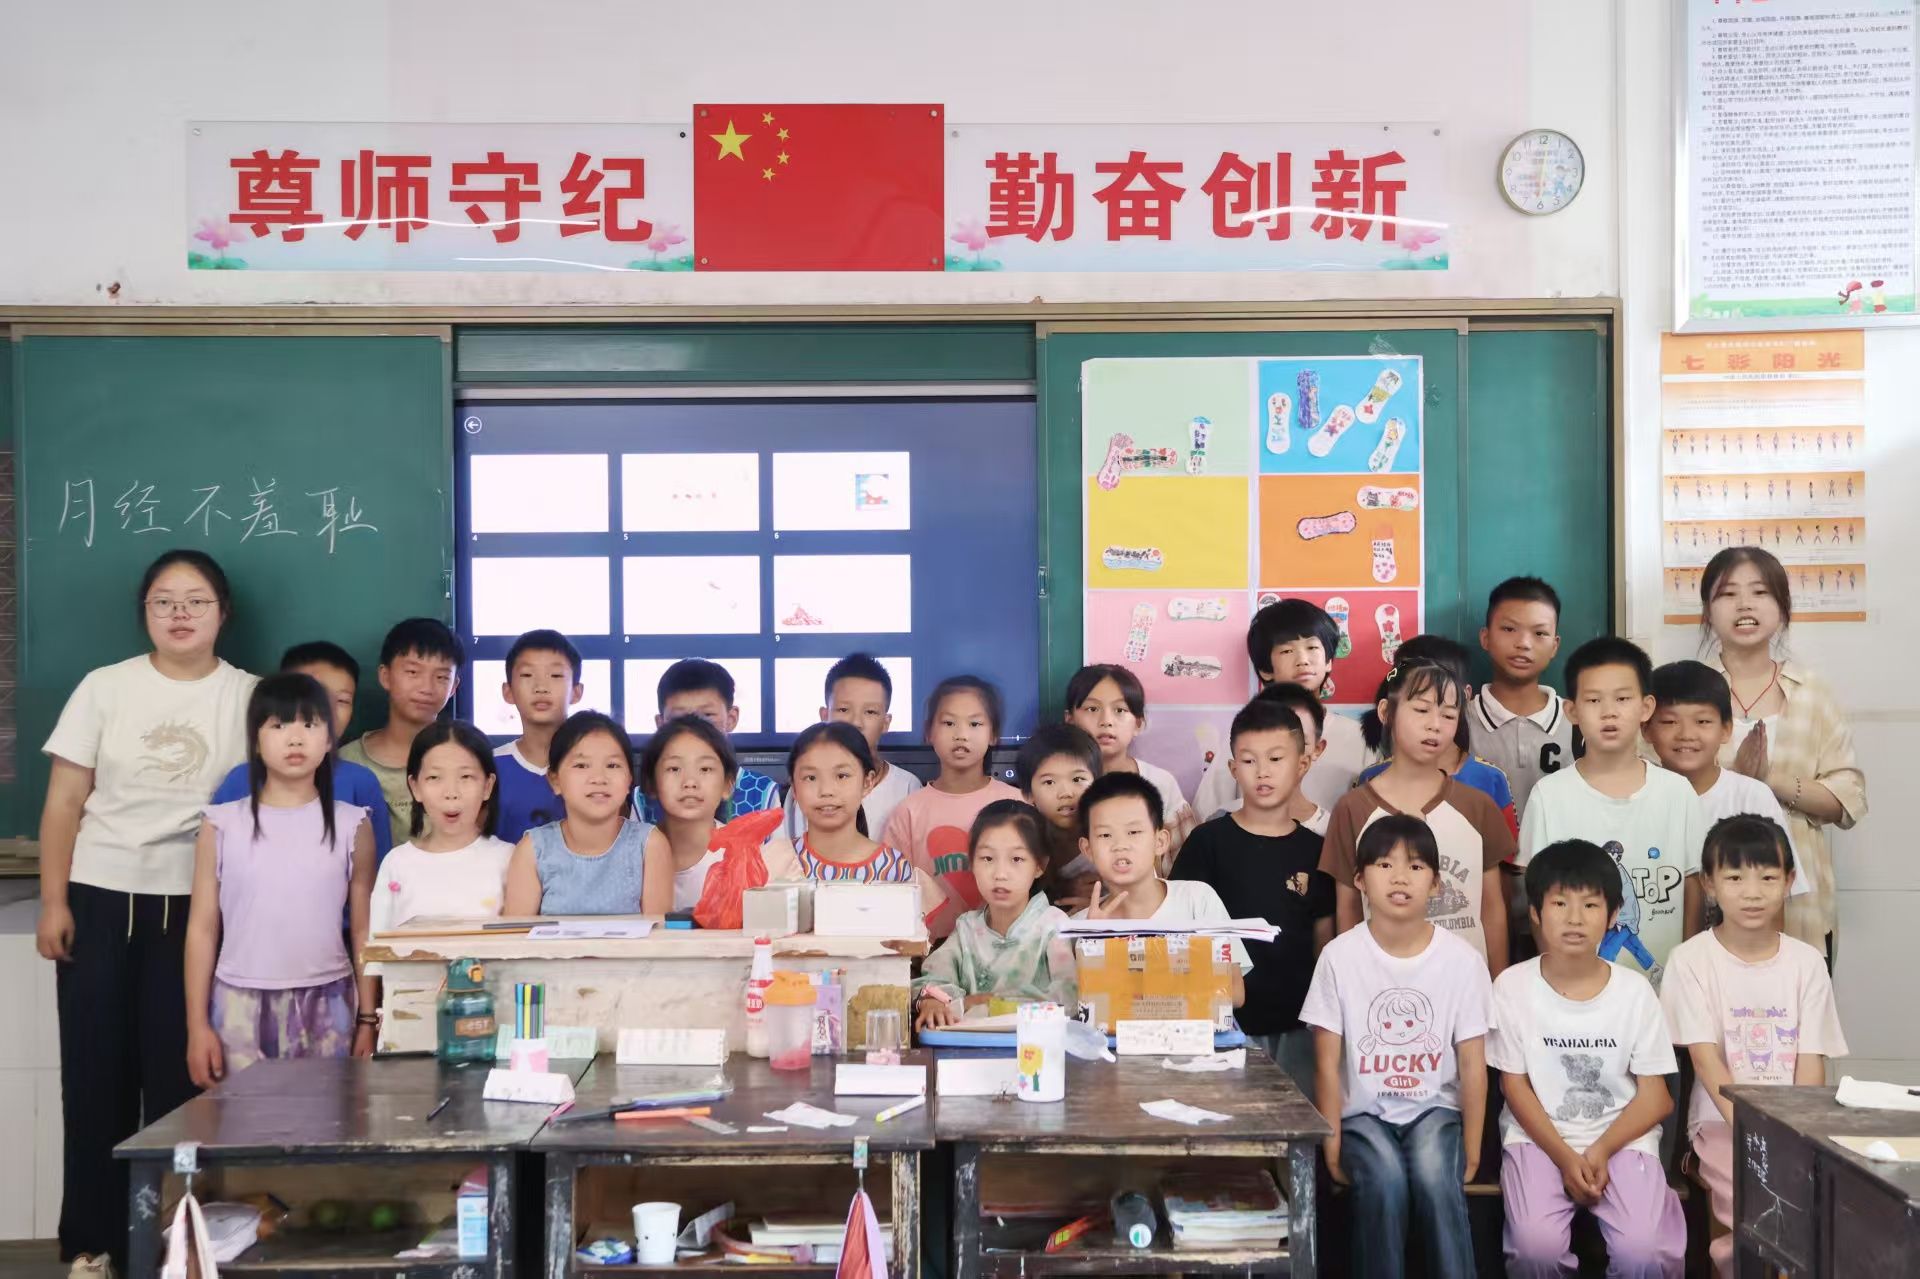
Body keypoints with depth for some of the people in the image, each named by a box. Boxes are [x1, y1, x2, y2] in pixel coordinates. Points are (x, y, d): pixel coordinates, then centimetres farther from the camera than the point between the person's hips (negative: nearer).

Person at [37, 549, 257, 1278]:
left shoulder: (247, 697, 2)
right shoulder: (105, 688, 3)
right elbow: (65, 803, 3)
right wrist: (53, 903, -3)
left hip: (195, 905, -1)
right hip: (101, 900, 1)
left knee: (178, 1072, -1)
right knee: (96, 1068, 3)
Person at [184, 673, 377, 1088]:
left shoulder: (351, 825, 3)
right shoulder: (223, 824, 2)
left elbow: (364, 932, 6)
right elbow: (202, 928, 4)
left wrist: (368, 1018, 3)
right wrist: (197, 1024, 1)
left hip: (326, 1004, 0)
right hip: (240, 1004, 0)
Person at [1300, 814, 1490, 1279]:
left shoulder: (1462, 960, -5)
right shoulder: (1340, 956, -7)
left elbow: (1472, 1066, -1)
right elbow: (1327, 1063, -4)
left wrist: (1471, 1148, -3)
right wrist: (1332, 1143, -7)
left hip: (1435, 1108, 1)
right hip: (1364, 1112, 0)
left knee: (1436, 1179, -29)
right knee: (1384, 1183, -29)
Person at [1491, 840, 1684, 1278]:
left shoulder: (1634, 991, -2)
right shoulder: (1512, 986, -5)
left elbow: (1654, 1096, 0)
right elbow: (1515, 1086, -2)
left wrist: (1601, 1150, -15)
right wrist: (1565, 1157, -14)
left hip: (1623, 1138, 1)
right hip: (1538, 1138, -1)